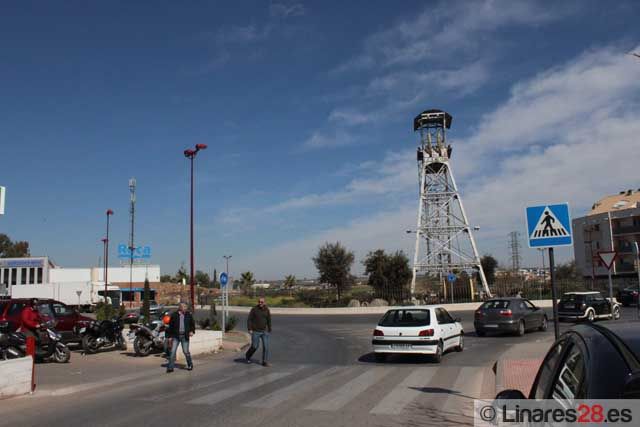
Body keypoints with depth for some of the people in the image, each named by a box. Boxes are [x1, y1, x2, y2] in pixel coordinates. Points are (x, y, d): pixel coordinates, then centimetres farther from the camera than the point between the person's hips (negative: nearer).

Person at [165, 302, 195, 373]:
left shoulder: (188, 315, 4)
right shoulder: (174, 315, -1)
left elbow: (192, 324, 14)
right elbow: (171, 326, 4)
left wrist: (192, 331, -2)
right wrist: (169, 336, 3)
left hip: (184, 336, 0)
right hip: (175, 336, 0)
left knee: (186, 351, 3)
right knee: (173, 351, -5)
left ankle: (190, 365, 22)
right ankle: (170, 367, 2)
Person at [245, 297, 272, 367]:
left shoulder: (267, 310, 1)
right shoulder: (254, 309, -9)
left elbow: (269, 320, 9)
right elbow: (249, 320, -7)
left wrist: (269, 330, 11)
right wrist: (249, 329, -15)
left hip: (264, 331, 3)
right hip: (255, 331, -3)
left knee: (266, 346, -4)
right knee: (255, 346, 1)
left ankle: (265, 362, 3)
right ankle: (248, 356, 30)